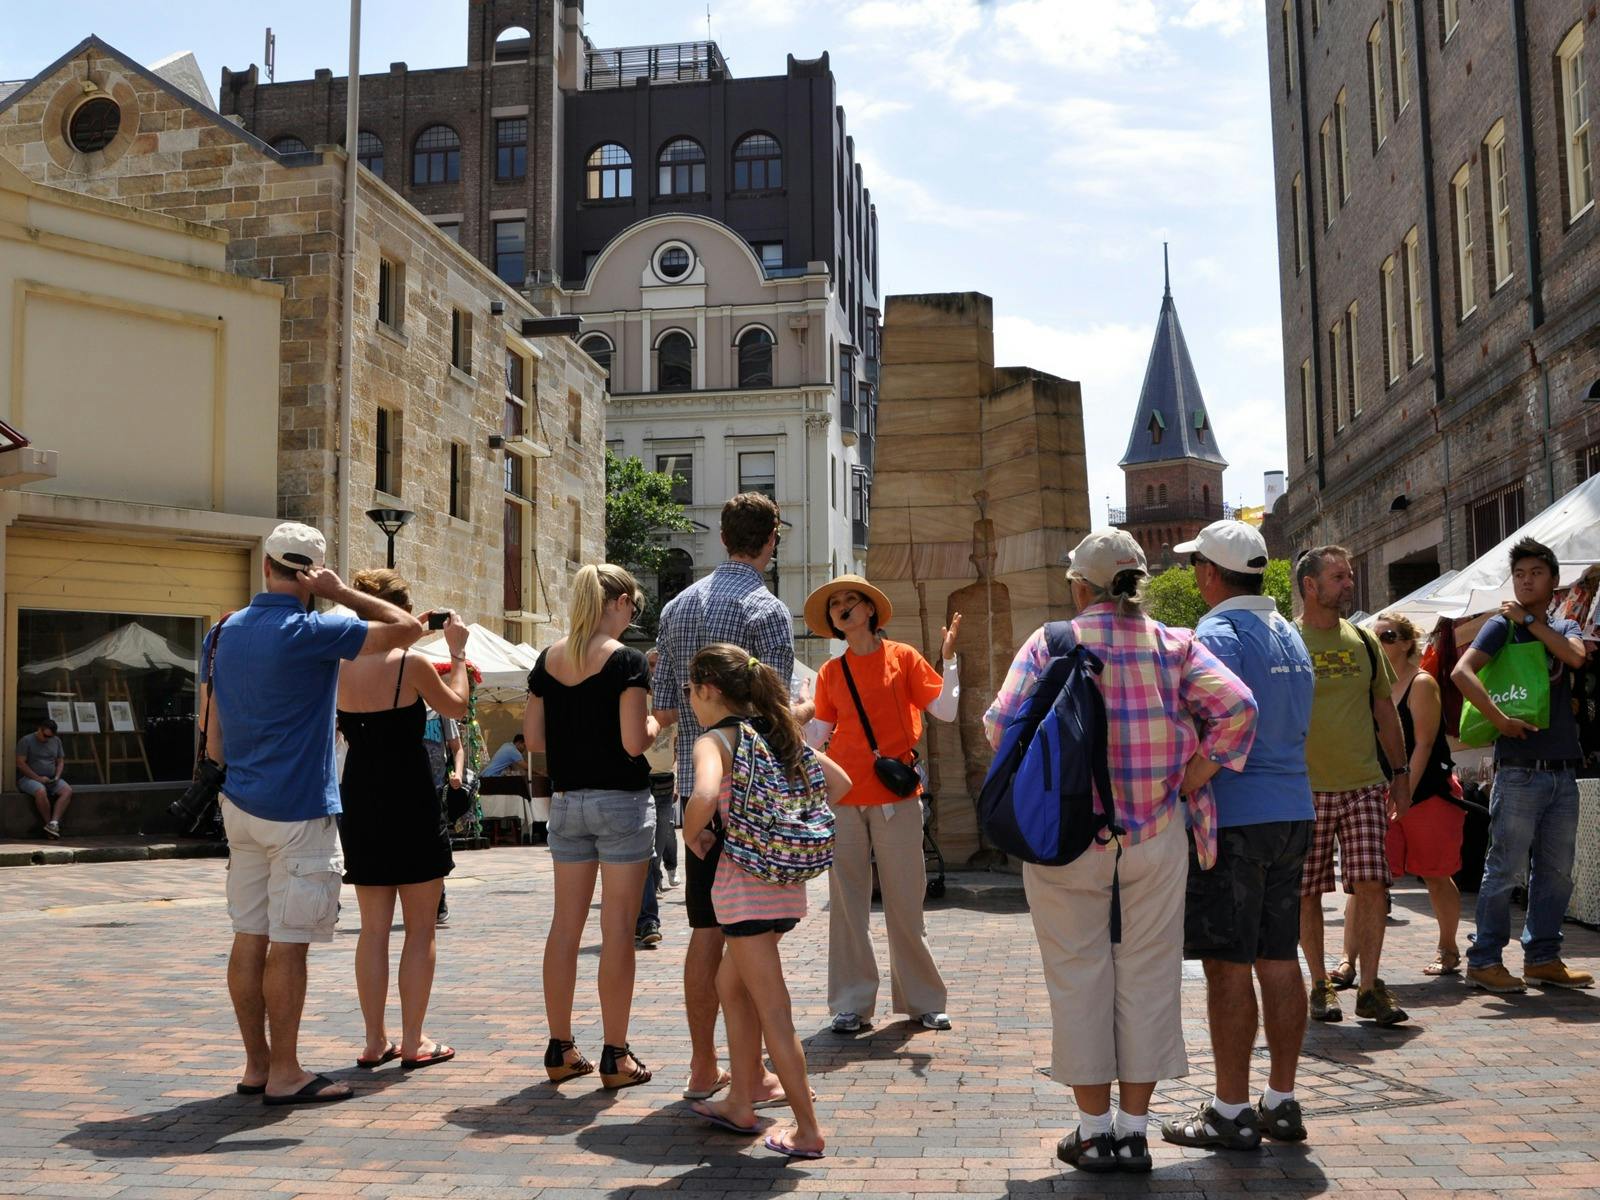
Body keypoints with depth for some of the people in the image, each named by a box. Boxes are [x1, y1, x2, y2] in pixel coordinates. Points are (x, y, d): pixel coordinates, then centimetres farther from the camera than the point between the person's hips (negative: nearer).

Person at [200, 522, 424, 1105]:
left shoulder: (222, 634, 9)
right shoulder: (310, 633, -14)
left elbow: (213, 737, 14)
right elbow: (406, 627, -12)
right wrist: (339, 593, -6)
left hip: (240, 807, 7)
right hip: (299, 812, -7)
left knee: (249, 938, 11)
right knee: (288, 943, -2)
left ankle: (256, 1065, 19)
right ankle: (284, 1074, 4)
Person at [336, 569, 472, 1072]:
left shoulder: (341, 668, 1)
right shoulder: (410, 663, -14)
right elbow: (456, 705, 2)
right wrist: (458, 653, 12)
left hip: (359, 802, 5)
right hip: (410, 802, -5)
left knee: (373, 928, 13)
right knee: (421, 930, 6)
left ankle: (375, 1040, 16)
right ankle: (413, 1042, 8)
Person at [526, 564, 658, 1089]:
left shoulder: (548, 660, 6)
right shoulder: (625, 660, -12)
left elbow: (534, 738, 7)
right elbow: (634, 742, -17)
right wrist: (656, 721, 3)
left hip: (566, 800, 6)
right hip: (621, 800, -6)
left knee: (566, 923, 11)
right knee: (618, 927, 0)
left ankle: (560, 1049, 18)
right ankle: (616, 1056, 5)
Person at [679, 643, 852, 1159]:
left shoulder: (715, 740, -11)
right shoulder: (779, 732, 11)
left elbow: (704, 796, -31)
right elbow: (839, 783, 16)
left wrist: (691, 834, -11)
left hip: (744, 878, -8)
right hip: (787, 876, 8)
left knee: (772, 1009, 0)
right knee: (730, 984, 23)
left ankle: (808, 1130, 6)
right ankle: (740, 1102, 31)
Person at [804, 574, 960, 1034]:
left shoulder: (902, 657, 3)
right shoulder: (830, 672, 10)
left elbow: (945, 710, -2)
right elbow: (820, 734, 15)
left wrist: (948, 658, -9)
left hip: (896, 795, -2)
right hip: (844, 797, 2)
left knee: (905, 901, 3)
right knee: (847, 901, 3)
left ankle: (922, 999, 16)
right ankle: (852, 1002, 12)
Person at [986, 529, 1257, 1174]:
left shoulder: (1050, 643, -3)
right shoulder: (1174, 644, 2)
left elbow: (1001, 722, -11)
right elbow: (1236, 707, -10)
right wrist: (1190, 782, -2)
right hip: (1156, 836, 2)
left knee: (1079, 977, 9)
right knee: (1147, 977, 11)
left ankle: (1094, 1128, 16)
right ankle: (1134, 1130, 17)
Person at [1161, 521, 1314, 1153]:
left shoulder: (1216, 635, -11)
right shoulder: (1290, 636, 15)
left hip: (1233, 816, -8)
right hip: (1292, 810, 8)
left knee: (1227, 965, -2)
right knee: (1279, 958, 11)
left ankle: (1230, 1112, 3)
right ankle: (1282, 1102, 18)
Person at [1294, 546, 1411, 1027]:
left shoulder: (1363, 641, 10)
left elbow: (1385, 709, 17)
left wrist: (1400, 772, 14)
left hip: (1364, 787, 3)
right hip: (1305, 789, -3)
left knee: (1371, 884, -5)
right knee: (1306, 893, 3)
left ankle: (1369, 988, 5)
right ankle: (1320, 984, 17)